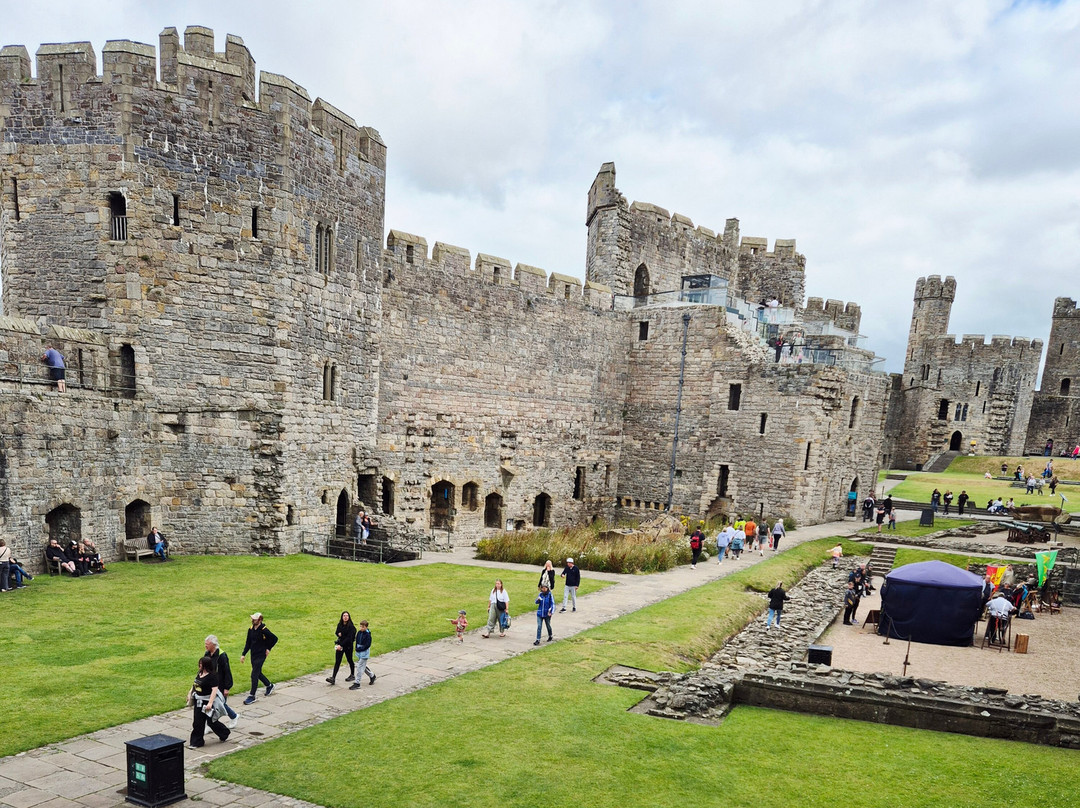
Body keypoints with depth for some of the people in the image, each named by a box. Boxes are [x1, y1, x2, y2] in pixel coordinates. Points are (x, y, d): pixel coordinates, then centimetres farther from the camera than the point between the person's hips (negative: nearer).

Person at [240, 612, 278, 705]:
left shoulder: (264, 630, -18)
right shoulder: (251, 629, 2)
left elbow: (275, 639, -8)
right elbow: (248, 643, 10)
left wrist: (268, 649, -5)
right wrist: (243, 654, 5)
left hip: (260, 656, -7)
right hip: (253, 655, 7)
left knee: (254, 675, -8)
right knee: (258, 673, 18)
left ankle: (252, 696, 0)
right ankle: (269, 686, 40)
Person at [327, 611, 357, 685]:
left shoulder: (351, 626, -16)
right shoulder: (340, 624, 2)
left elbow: (349, 638, -21)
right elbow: (336, 632, 18)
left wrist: (341, 645, -26)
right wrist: (338, 634, -7)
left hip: (348, 646, -5)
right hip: (340, 645, 5)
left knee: (349, 660, 11)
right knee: (337, 661, -2)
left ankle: (352, 675, 31)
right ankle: (333, 678, -7)